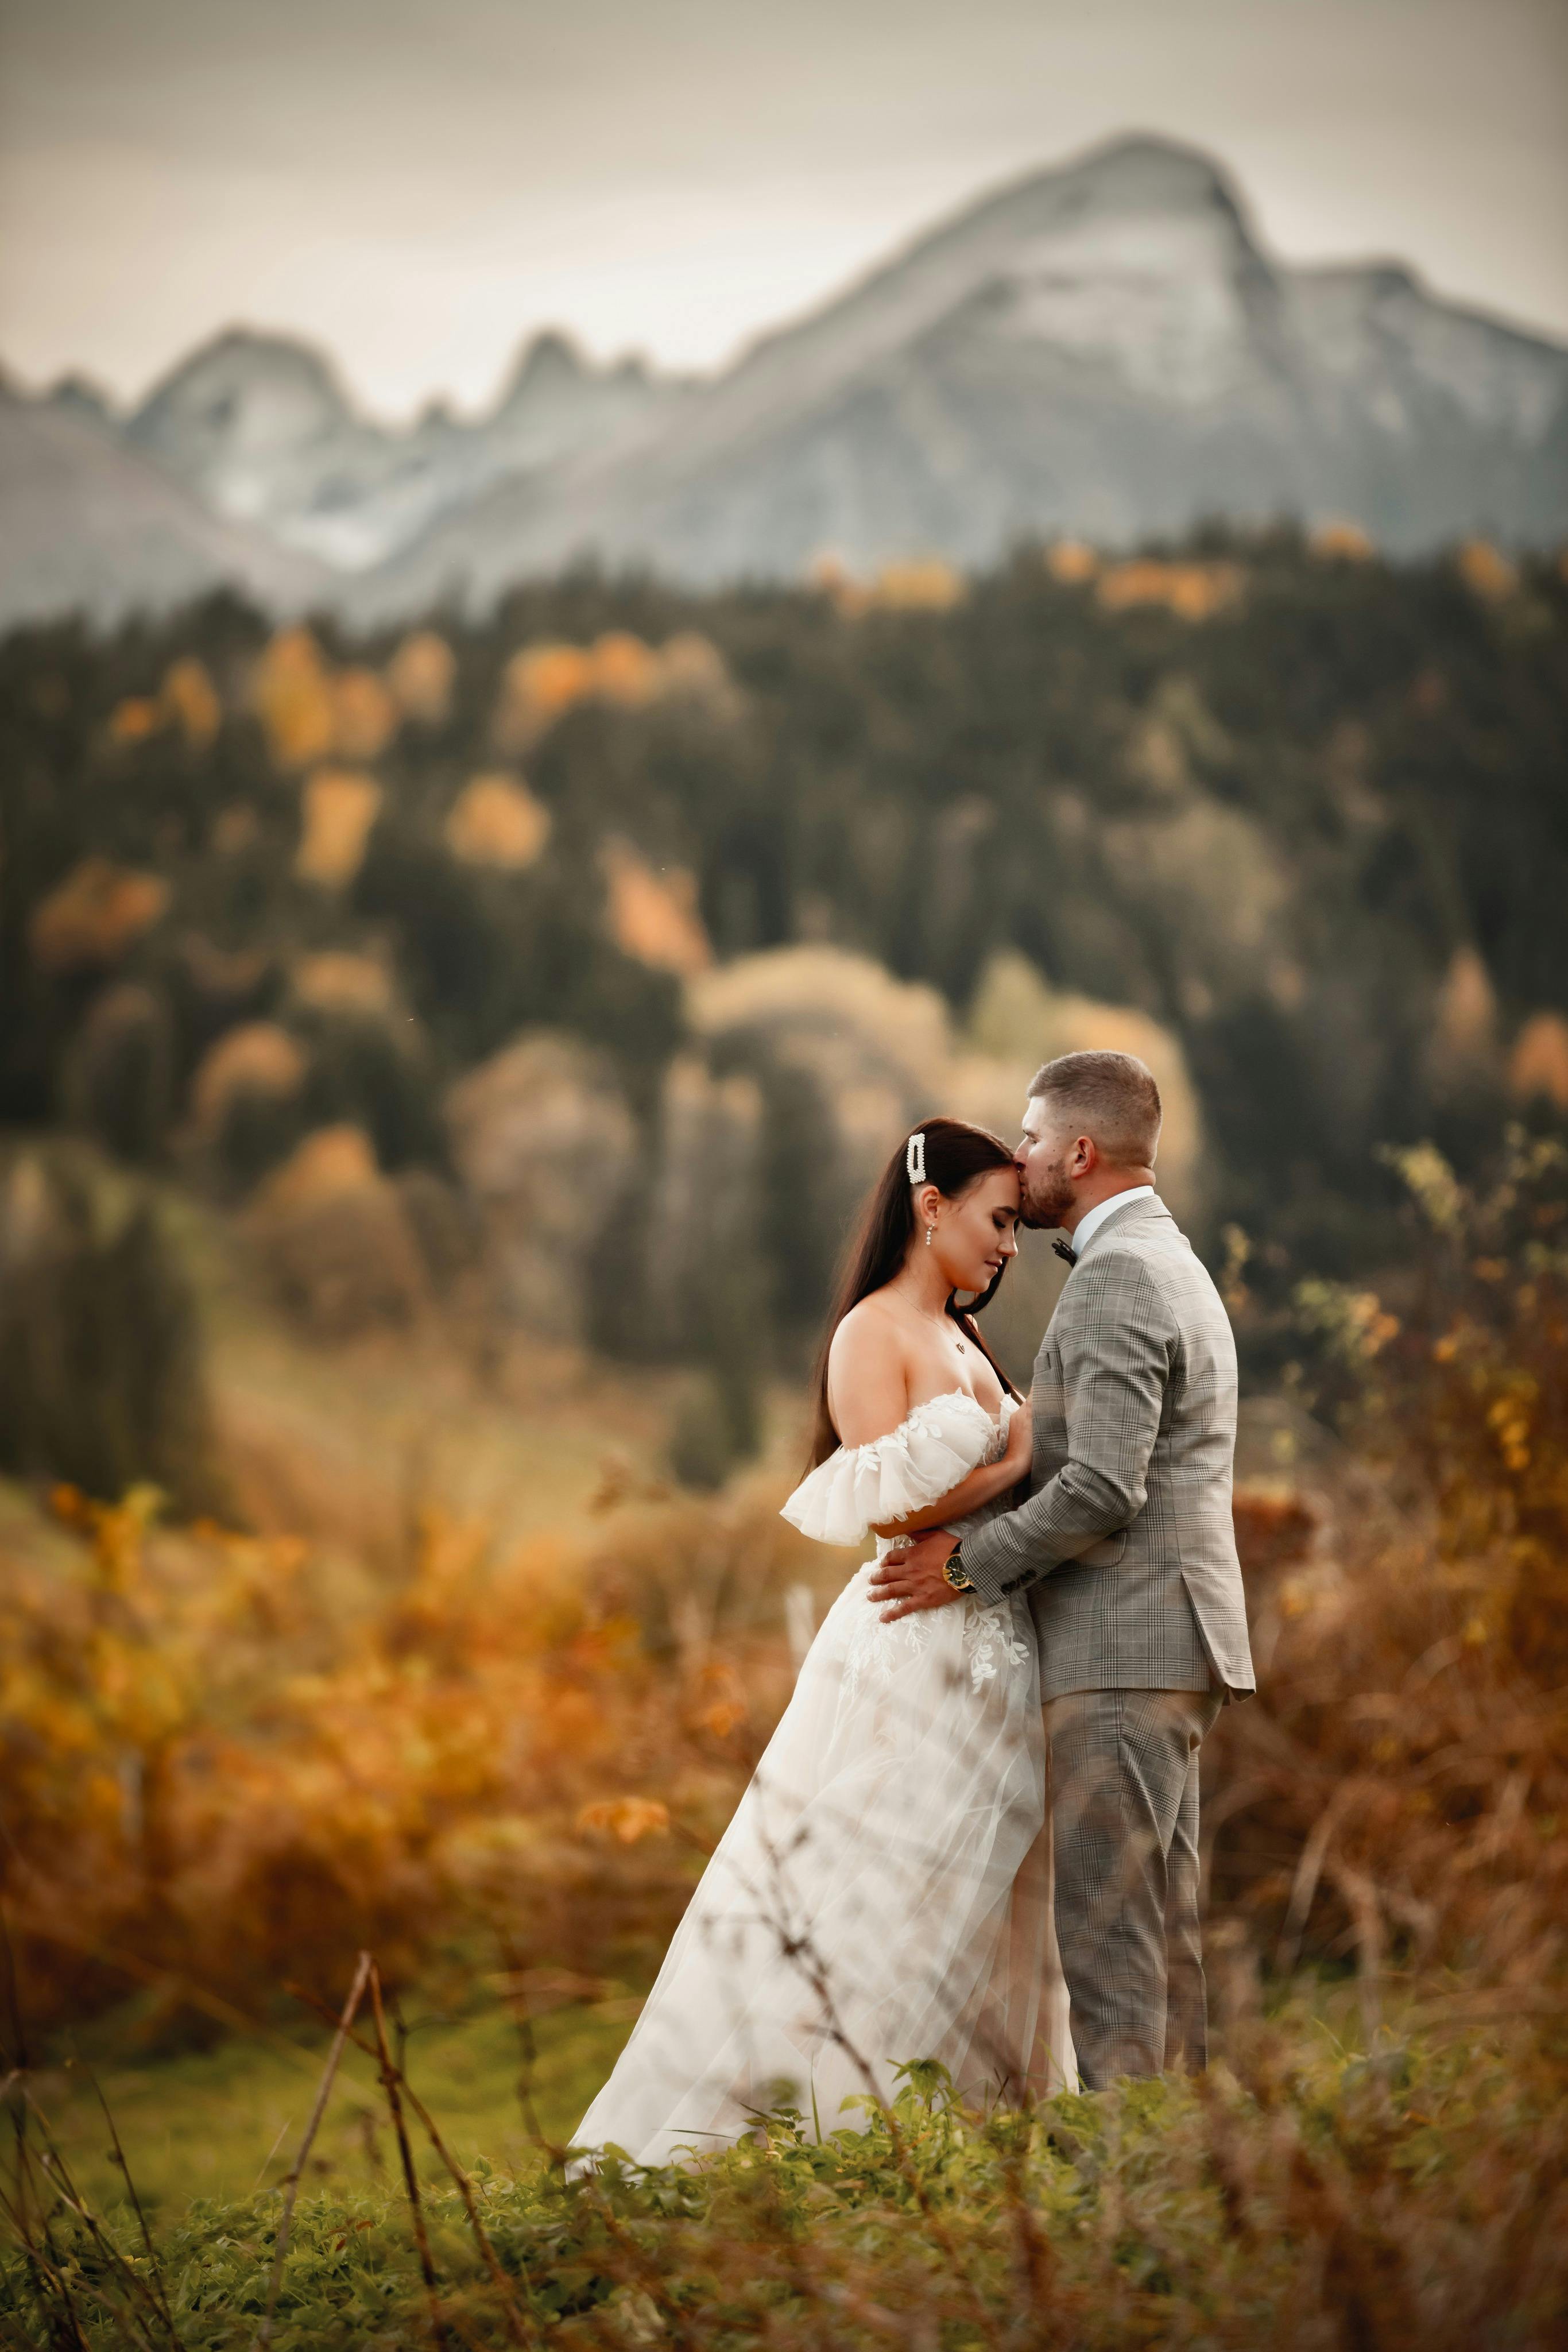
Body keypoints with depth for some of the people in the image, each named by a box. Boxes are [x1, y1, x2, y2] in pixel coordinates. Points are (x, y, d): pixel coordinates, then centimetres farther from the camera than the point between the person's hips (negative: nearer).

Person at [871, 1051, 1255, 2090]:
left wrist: (969, 1562, -11)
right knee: (1161, 1928, 11)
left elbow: (1103, 1490, -22)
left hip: (1125, 1652, -10)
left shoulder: (1116, 1282, -14)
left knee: (1105, 1929, -10)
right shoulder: (1174, 1265, 20)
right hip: (1170, 1649, 10)